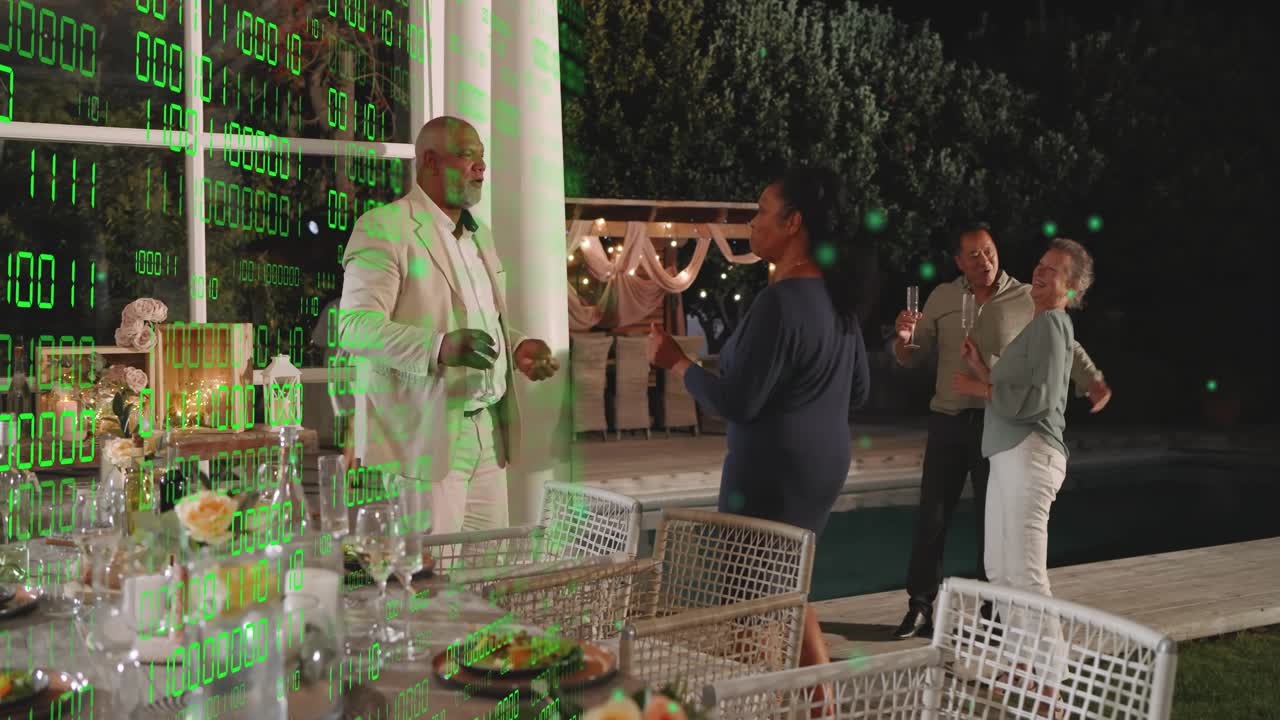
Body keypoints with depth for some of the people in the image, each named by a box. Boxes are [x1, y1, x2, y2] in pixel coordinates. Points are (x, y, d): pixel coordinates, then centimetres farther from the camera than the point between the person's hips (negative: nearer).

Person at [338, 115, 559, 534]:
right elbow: (355, 327, -16)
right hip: (424, 440, -8)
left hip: (488, 437, 8)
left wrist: (515, 348, 7)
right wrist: (439, 347, -31)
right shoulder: (383, 228, -7)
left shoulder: (478, 234, 22)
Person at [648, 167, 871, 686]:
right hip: (824, 462, 10)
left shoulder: (780, 301, -22)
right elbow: (858, 391, 16)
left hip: (773, 470, -10)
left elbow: (735, 403, -20)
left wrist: (676, 362, -7)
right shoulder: (836, 296, 7)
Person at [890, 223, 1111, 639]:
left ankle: (993, 613, 16)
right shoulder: (942, 298, 5)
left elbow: (1066, 345, 4)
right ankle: (920, 607, 12)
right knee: (932, 516, 2)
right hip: (948, 421, 2)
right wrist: (904, 338, -15)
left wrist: (1093, 382, -13)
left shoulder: (1027, 300, -2)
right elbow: (913, 358, 8)